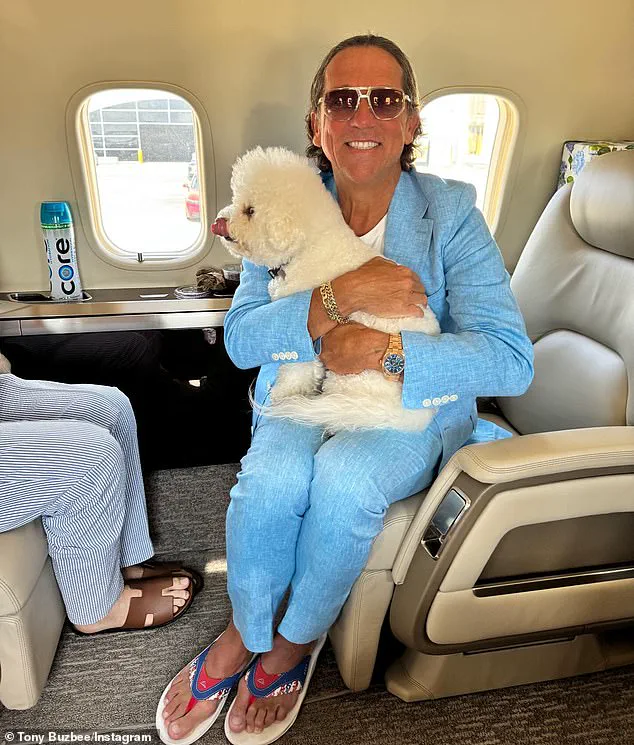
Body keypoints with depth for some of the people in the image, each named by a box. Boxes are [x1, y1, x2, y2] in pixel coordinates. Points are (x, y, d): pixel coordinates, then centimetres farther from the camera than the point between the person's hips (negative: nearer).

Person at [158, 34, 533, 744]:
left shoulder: (451, 212, -7)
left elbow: (512, 359, -15)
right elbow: (240, 338, -9)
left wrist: (387, 351, -28)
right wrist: (338, 295, -24)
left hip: (413, 413, -1)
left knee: (341, 477, -31)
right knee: (271, 478, -28)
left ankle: (296, 640, 2)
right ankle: (242, 638, 5)